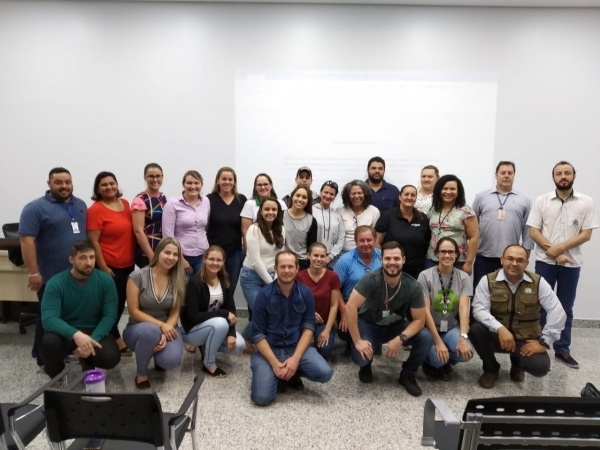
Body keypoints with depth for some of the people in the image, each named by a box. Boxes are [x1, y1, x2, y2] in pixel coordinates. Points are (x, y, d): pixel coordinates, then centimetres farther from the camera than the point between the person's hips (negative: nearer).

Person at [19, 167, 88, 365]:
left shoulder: (80, 205, 10)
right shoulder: (36, 208, -10)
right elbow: (27, 240, -16)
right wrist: (33, 273, -19)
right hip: (51, 277, -6)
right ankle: (45, 359, 23)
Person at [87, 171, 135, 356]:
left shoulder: (125, 203, 8)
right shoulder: (96, 210, -12)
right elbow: (93, 241, -14)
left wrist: (134, 257, 14)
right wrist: (103, 267, -17)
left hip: (128, 264, 7)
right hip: (110, 266, -7)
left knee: (121, 302, 16)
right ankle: (116, 340, 18)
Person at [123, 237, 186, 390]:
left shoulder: (179, 280, -4)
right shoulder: (138, 276, -13)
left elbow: (175, 313, -4)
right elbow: (134, 312, -13)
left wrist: (166, 333, -23)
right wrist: (160, 325, -22)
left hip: (167, 328, 2)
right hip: (138, 328, -2)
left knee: (171, 360, -29)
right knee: (151, 331, -40)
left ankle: (159, 357, 13)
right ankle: (141, 373, -9)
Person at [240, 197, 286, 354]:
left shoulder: (280, 230, 3)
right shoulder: (254, 229, -14)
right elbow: (255, 261, -17)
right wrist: (271, 283, -14)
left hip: (270, 276, 5)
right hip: (252, 277, -5)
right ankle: (244, 339, 18)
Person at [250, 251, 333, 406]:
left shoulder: (306, 293, -3)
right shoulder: (264, 294, -9)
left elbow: (309, 327, -3)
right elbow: (257, 334, -8)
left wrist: (296, 357, -16)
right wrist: (274, 363, -18)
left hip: (297, 347, 2)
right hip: (269, 349, -2)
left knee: (325, 373, -22)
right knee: (262, 397, -22)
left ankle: (292, 373, 8)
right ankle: (279, 375, 11)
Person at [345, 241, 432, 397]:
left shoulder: (413, 286, -19)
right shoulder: (371, 279, -28)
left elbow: (419, 320, -13)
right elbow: (350, 307, -31)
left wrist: (400, 339, -29)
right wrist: (357, 341, -30)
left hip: (396, 326, 3)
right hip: (369, 325, -2)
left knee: (426, 338, -22)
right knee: (360, 357, -29)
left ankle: (407, 374, 6)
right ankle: (366, 366, 13)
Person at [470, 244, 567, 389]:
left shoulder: (538, 282, -6)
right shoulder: (488, 280, -8)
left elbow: (557, 312, -10)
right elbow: (479, 309, -17)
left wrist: (544, 342, -15)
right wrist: (500, 329, -33)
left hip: (526, 339, 0)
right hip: (497, 335, 0)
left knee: (540, 366, -27)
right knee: (476, 329, -31)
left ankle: (517, 363, 15)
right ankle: (491, 369, 1)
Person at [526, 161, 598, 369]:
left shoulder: (586, 202, 0)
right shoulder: (542, 201, -1)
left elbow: (586, 234, -4)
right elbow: (533, 232, -4)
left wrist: (561, 247, -17)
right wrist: (553, 252, -13)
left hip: (572, 263, 1)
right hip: (545, 261, -1)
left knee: (565, 308, 10)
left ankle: (562, 349, 22)